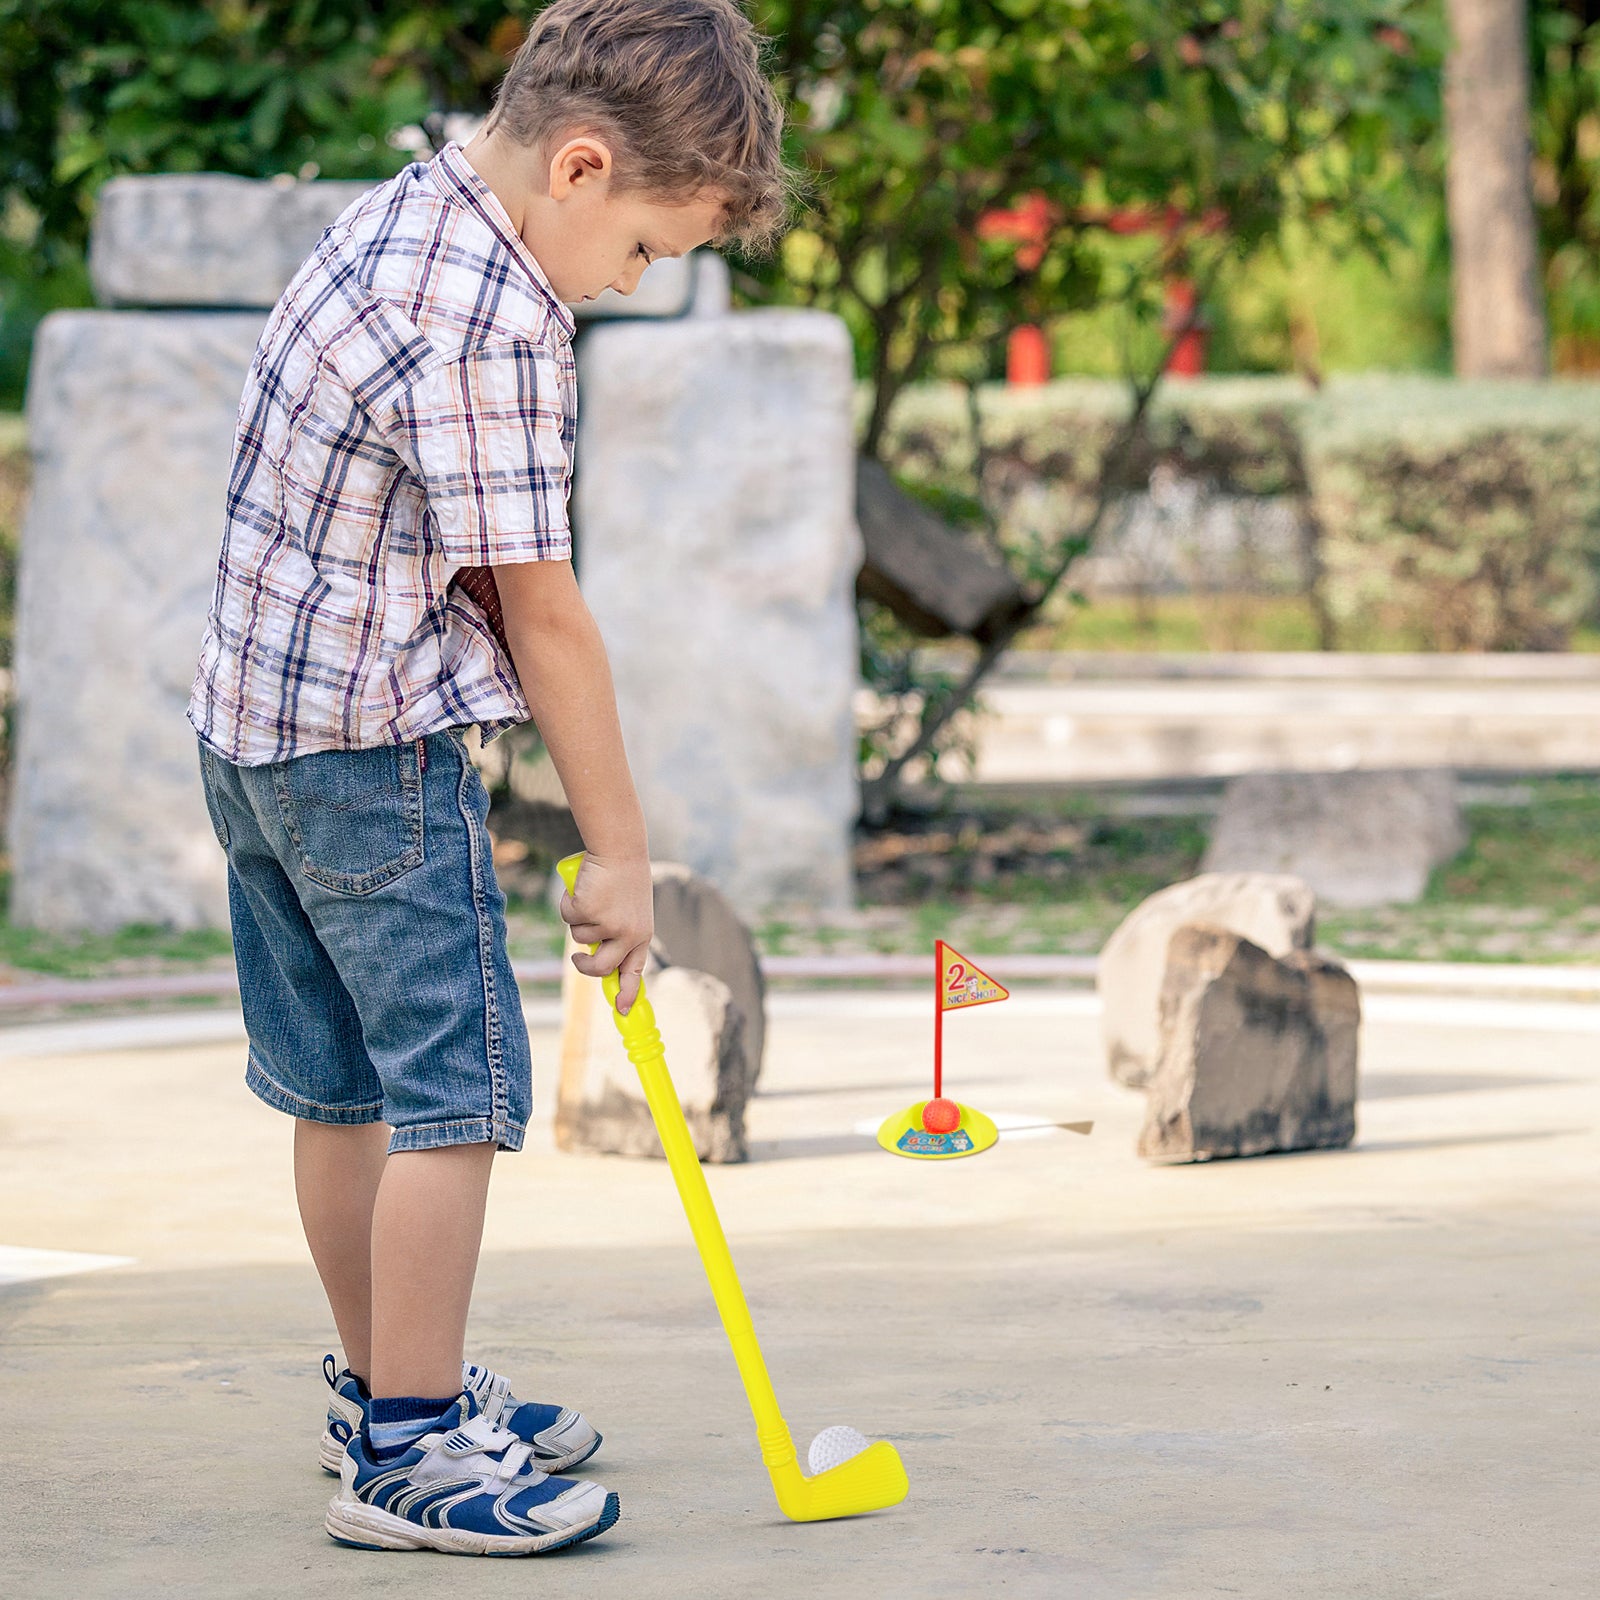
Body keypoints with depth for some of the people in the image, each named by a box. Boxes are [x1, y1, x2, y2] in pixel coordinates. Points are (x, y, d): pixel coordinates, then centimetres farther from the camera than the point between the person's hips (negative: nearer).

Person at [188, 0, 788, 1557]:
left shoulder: (397, 215, 9)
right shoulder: (493, 327, -22)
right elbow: (541, 609, -19)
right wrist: (616, 849, -12)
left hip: (252, 715, 10)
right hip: (374, 745, -10)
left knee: (346, 1087, 18)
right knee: (456, 1086, -4)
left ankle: (385, 1390, 30)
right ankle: (409, 1453, -1)